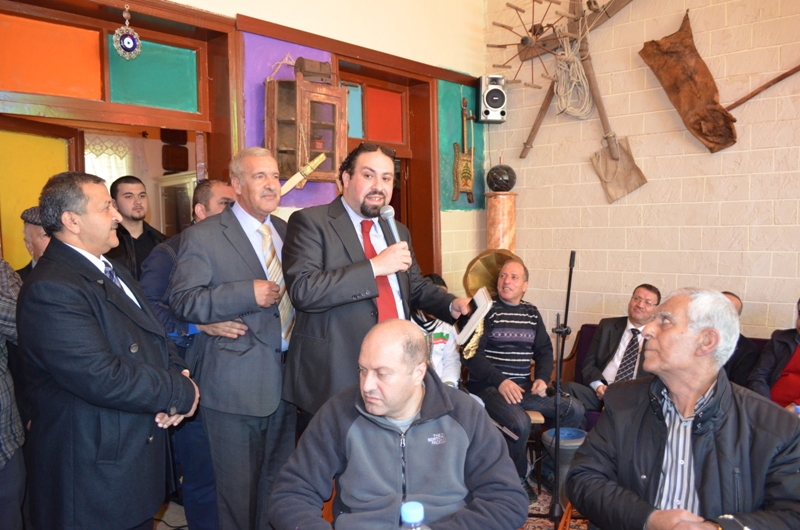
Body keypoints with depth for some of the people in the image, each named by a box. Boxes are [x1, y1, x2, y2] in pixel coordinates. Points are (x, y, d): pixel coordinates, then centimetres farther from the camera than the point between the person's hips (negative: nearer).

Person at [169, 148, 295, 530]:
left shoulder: (287, 232, 11)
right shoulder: (203, 237, -8)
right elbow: (183, 301, -14)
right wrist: (248, 294, -24)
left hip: (285, 380, 6)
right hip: (235, 383, -5)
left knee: (278, 484, 20)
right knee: (238, 488, 9)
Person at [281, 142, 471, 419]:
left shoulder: (398, 232, 15)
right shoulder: (309, 222, -7)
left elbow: (417, 288, 24)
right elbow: (303, 290, -20)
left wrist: (452, 305, 4)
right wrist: (375, 266, -21)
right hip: (335, 375, -5)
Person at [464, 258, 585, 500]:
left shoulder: (532, 312, 14)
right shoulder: (486, 309, -4)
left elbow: (544, 350, 19)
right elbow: (472, 353, -11)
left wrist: (542, 378, 0)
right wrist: (500, 381, -21)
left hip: (524, 387, 6)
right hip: (489, 387, -6)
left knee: (575, 410, -10)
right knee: (520, 423, -31)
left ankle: (548, 468, 9)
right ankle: (517, 479, -2)